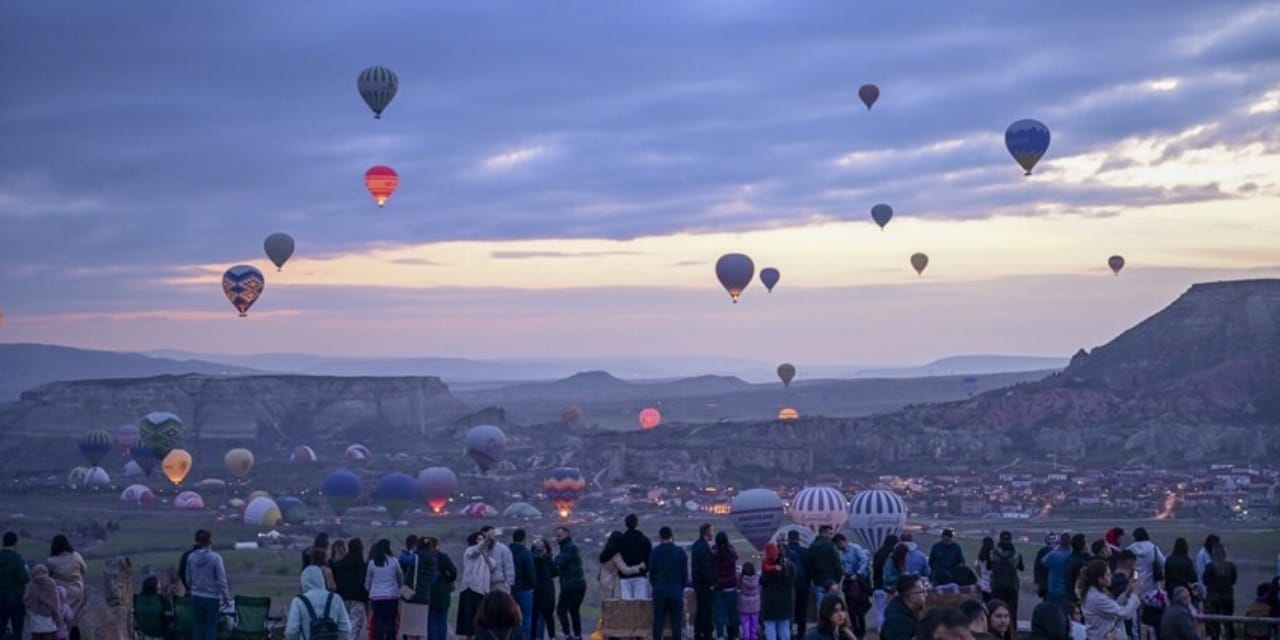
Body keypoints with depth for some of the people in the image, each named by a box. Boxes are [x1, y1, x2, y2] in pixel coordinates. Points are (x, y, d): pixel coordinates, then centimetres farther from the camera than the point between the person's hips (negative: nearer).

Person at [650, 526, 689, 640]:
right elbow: (685, 574, 2)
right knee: (676, 620, 3)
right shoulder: (680, 552, -2)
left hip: (659, 590, 1)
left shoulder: (654, 552, -1)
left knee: (658, 619, 4)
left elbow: (651, 573, 4)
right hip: (676, 590, -1)